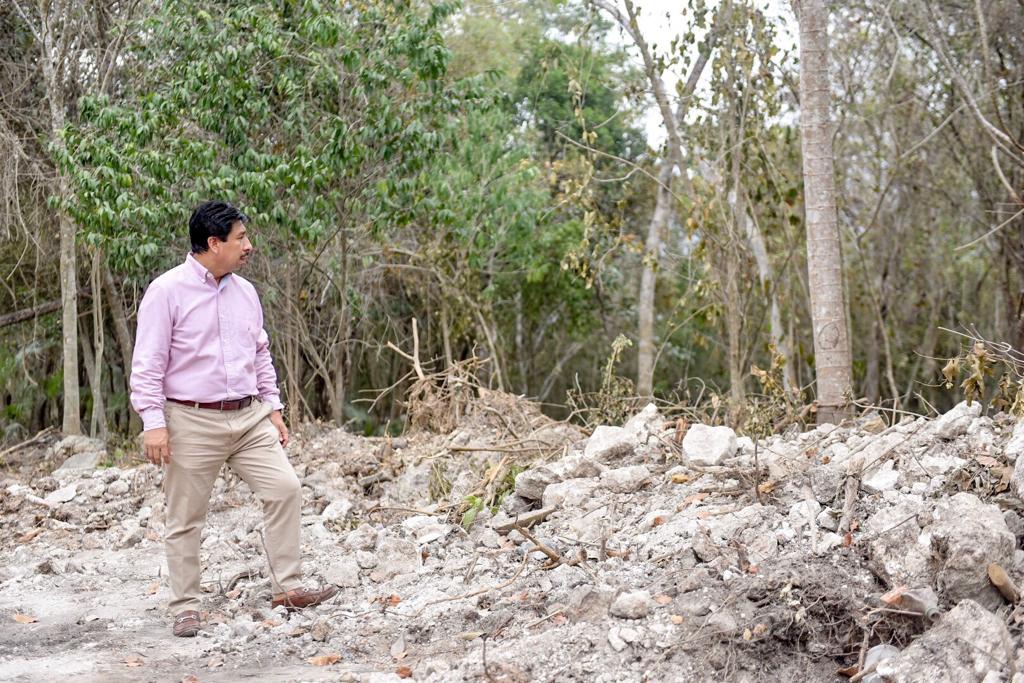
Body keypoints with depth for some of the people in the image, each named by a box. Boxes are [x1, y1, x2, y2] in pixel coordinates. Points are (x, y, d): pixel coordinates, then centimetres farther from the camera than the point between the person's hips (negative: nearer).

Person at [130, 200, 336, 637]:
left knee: (284, 489, -5)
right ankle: (185, 607, 14)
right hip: (192, 421, -5)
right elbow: (148, 364, -10)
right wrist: (153, 423, -15)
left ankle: (286, 588, 4)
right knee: (185, 519, 2)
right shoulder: (167, 291, -9)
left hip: (249, 417, 6)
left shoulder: (245, 292, 10)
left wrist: (273, 409, 15)